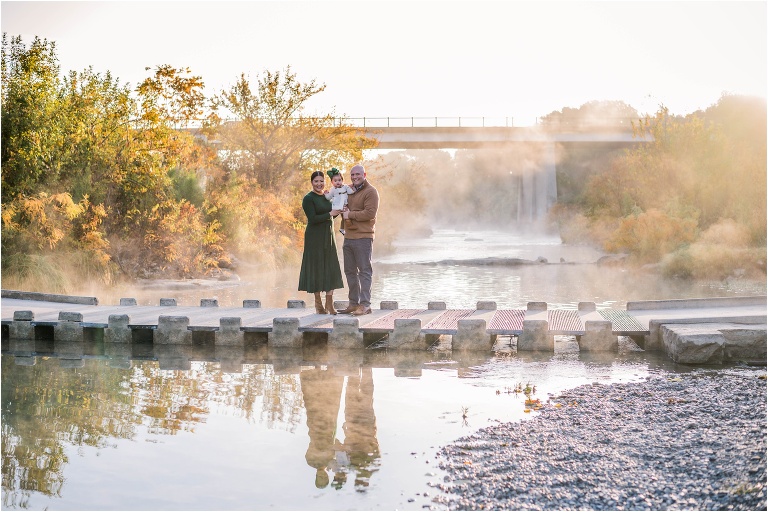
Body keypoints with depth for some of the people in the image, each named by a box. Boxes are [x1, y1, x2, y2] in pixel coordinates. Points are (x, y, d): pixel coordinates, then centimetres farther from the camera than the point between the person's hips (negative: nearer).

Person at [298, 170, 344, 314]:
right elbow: (313, 219, -18)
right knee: (316, 268, -1)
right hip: (314, 237, -6)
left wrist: (340, 211, 4)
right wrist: (330, 214, -17)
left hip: (328, 236, 6)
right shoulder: (308, 198, -9)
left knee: (331, 269, 2)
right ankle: (318, 303, 8)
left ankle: (329, 304, 4)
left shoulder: (327, 196, 11)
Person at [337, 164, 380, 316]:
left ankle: (365, 304, -6)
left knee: (365, 271, -6)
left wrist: (350, 214, -12)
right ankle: (354, 303, 20)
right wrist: (343, 211, 5)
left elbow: (370, 213, -17)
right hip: (348, 236, 8)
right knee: (350, 271, 12)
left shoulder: (370, 191, -7)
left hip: (363, 237, -8)